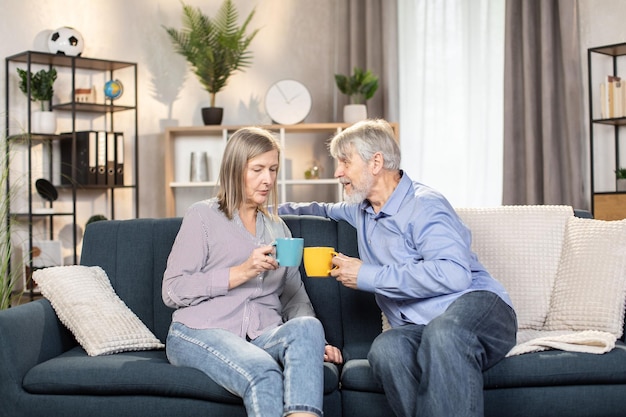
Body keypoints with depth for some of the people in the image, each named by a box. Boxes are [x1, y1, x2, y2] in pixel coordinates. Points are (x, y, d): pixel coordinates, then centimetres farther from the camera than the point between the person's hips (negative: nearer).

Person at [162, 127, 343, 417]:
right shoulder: (203, 216, 8)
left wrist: (315, 343, -1)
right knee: (263, 372, -37)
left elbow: (295, 298, 18)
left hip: (263, 336, 4)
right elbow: (172, 291, -2)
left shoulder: (278, 227, 24)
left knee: (308, 327, -32)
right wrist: (243, 272, -10)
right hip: (200, 333, -4)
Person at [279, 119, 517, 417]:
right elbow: (326, 210, 47)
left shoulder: (423, 206, -6)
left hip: (475, 305, -5)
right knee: (385, 349, -32)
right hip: (417, 328, 6)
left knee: (443, 331, -42)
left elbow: (453, 275, -22)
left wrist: (369, 276, -14)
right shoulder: (362, 209, 21)